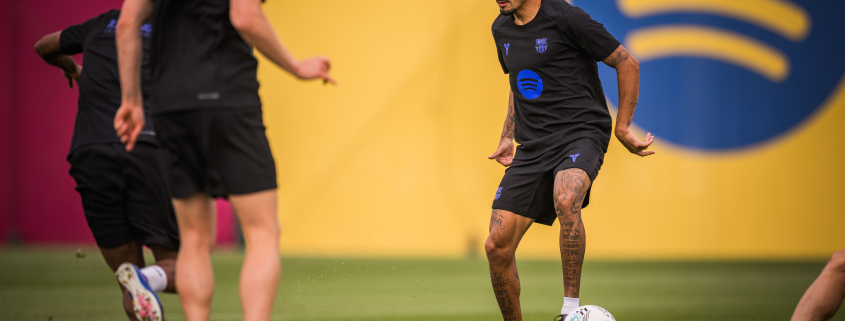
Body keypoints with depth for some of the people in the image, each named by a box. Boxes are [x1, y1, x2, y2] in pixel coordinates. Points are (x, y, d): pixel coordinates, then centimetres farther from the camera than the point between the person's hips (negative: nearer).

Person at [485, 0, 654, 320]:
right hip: (533, 147, 7)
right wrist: (508, 137, 24)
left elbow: (627, 63, -4)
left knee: (566, 201, -39)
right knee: (497, 246, -5)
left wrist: (623, 127, -4)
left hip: (581, 134, -7)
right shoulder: (502, 29, 13)